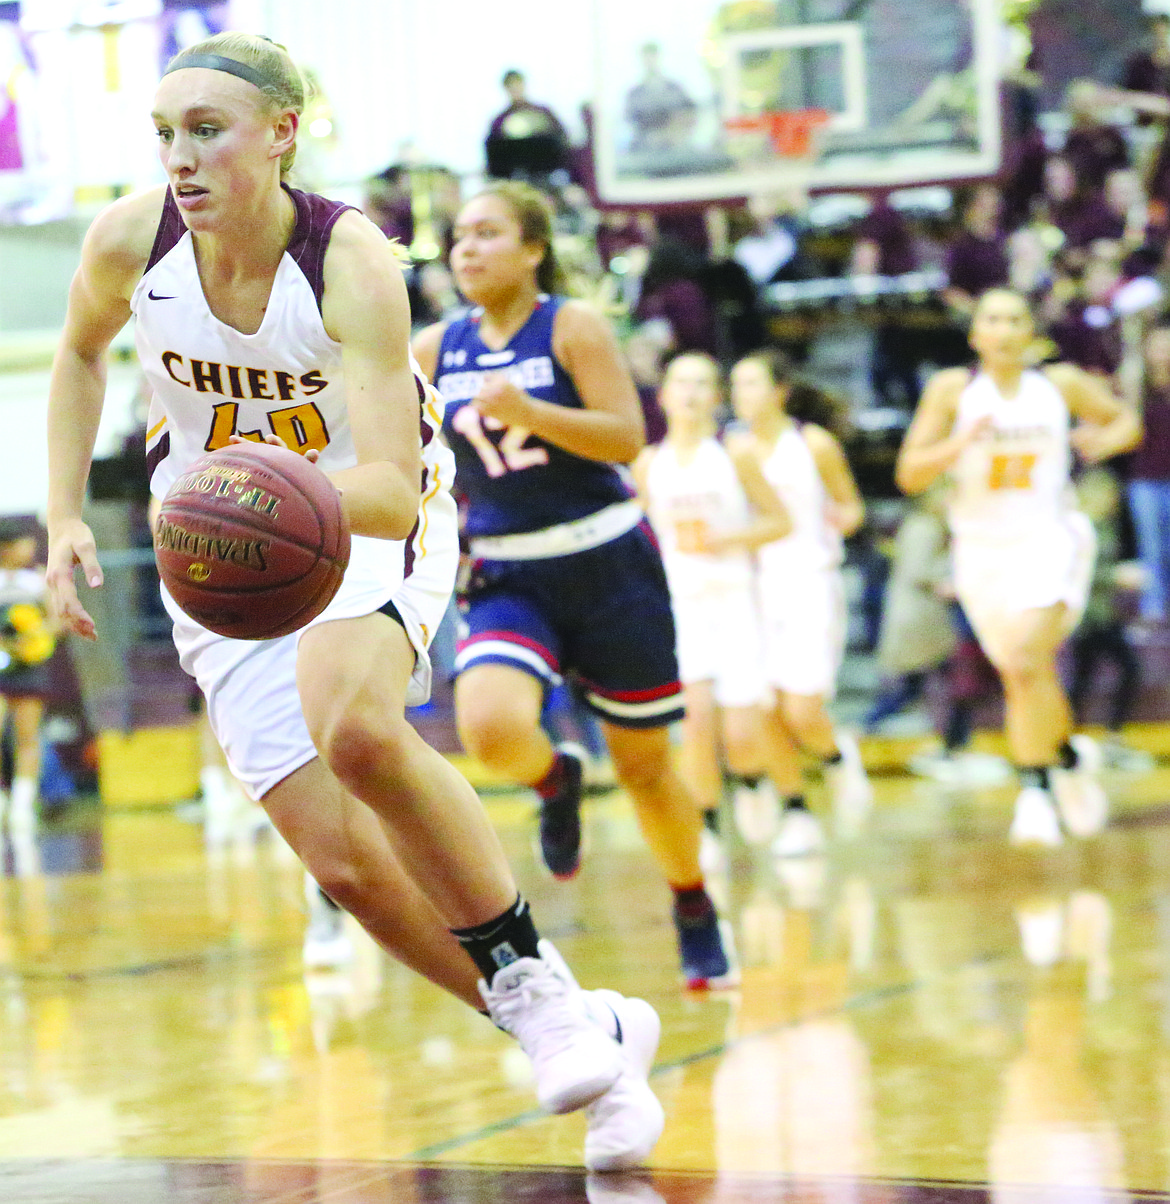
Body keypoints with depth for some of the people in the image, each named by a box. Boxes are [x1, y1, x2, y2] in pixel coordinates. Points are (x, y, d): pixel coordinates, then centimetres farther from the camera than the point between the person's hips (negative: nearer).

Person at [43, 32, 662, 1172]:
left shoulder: (353, 265, -26)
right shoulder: (132, 239, -15)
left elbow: (391, 489, -33)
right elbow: (80, 353, 9)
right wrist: (64, 518, 2)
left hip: (372, 525, -4)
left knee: (355, 728, -37)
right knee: (348, 866, -7)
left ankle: (537, 985, -18)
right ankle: (589, 1037, 12)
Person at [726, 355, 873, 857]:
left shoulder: (814, 444, -4)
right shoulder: (735, 449, 6)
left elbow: (852, 506, 3)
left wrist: (844, 517, -17)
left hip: (811, 584, -4)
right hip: (757, 585, 4)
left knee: (803, 713, -12)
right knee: (768, 712, -5)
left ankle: (839, 758, 21)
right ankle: (797, 816, 7)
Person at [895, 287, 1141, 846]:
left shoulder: (1061, 384, -2)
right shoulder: (953, 390, -4)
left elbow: (1125, 419, 14)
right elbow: (910, 474, -6)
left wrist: (1105, 440, -9)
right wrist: (959, 444, -23)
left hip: (1050, 542, -2)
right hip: (982, 548, 2)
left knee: (1027, 663, -22)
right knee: (1027, 678, 12)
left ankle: (1034, 789, -11)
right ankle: (1069, 754, 38)